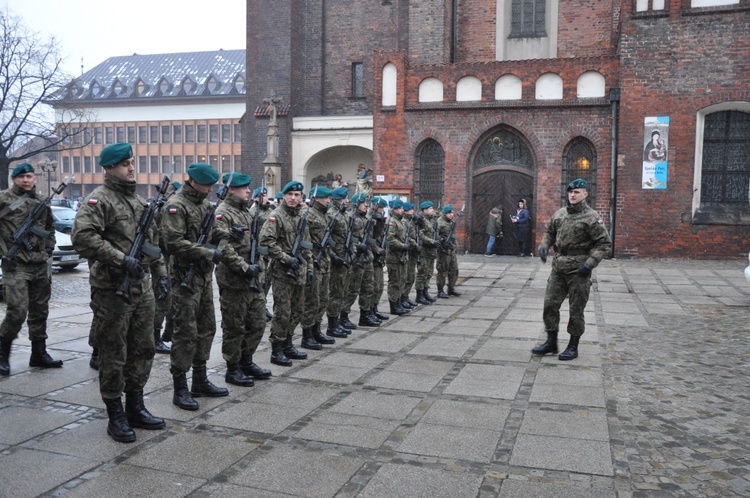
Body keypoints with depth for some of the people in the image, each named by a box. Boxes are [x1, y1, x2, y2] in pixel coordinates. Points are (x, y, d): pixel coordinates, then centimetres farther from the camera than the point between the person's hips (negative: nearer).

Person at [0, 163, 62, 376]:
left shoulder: (42, 200, 12)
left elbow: (50, 226, 26)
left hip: (41, 265, 6)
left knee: (40, 311, 10)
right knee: (17, 311, -11)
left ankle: (39, 353, 21)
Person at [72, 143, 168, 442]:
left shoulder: (140, 201, 15)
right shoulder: (99, 199, -9)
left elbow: (154, 241, 20)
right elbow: (81, 236, -24)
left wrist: (161, 274, 13)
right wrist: (121, 259, -25)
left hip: (141, 287, 8)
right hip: (112, 291, -8)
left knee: (143, 350, 14)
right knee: (113, 356, 3)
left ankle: (135, 408, 27)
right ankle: (116, 417, 14)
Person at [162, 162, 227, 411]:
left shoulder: (204, 202, 15)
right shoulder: (176, 205, -13)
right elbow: (174, 242, -22)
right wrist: (208, 253, -22)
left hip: (205, 274, 9)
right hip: (186, 276, -9)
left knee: (206, 328, 14)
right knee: (186, 332, -5)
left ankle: (200, 381, 26)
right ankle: (180, 389, 6)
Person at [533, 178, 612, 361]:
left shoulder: (591, 217, -9)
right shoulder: (559, 214, 9)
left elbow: (605, 243, -10)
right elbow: (549, 231, 23)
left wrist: (590, 263, -19)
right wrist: (544, 246, 4)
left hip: (578, 270, -6)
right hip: (558, 267, 6)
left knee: (576, 309, 4)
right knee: (550, 304, 6)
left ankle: (573, 346, 17)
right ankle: (551, 342, 19)